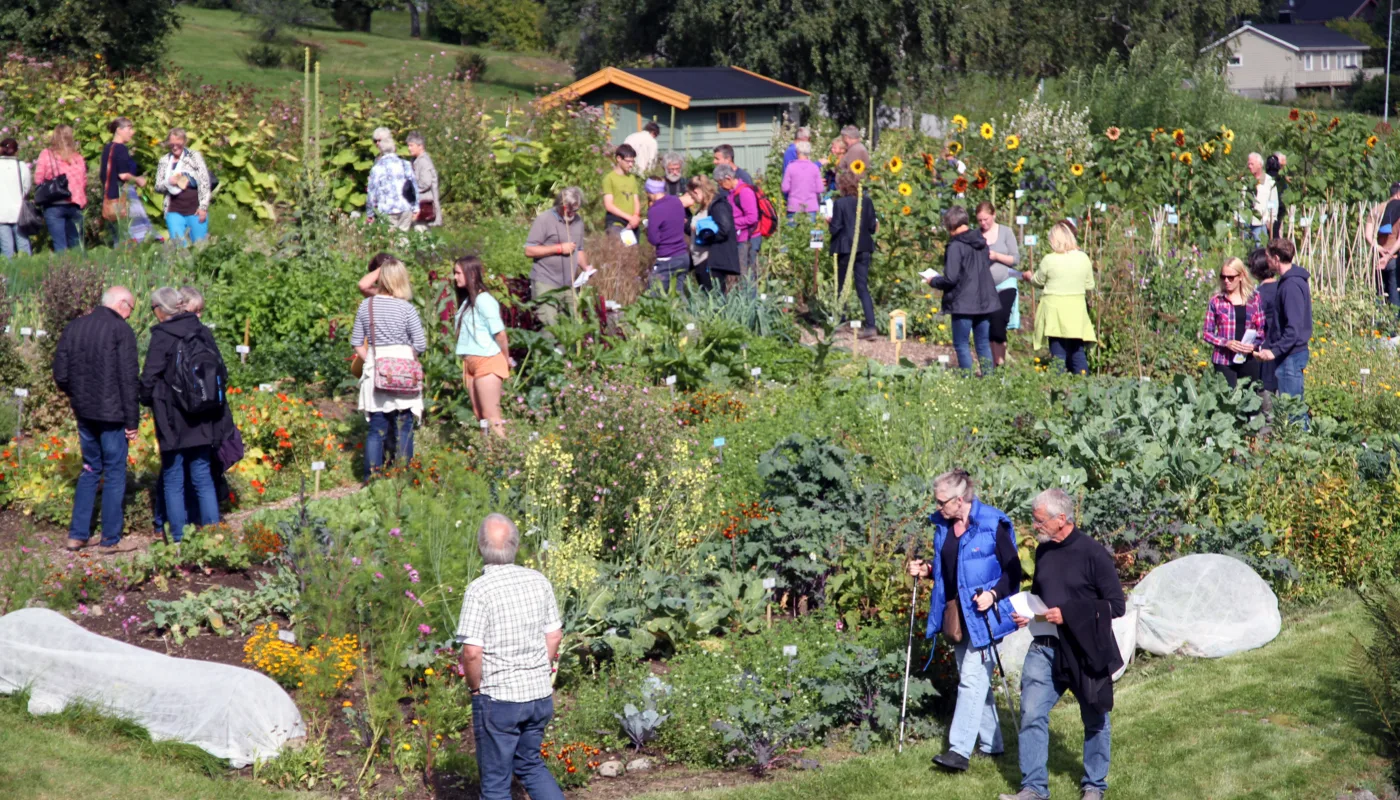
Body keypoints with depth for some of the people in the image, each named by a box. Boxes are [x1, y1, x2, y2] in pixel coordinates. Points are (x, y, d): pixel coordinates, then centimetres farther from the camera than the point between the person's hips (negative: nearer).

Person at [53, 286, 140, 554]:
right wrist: (132, 420, -8)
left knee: (90, 469, 18)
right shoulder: (121, 330, -11)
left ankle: (77, 535, 16)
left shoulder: (73, 328, 7)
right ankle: (110, 540, 8)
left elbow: (61, 376, 7)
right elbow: (129, 379, -13)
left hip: (84, 412, 6)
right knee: (115, 474, 4)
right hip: (112, 415, -6)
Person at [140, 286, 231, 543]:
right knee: (203, 478, 11)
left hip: (173, 421, -5)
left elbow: (149, 378, -12)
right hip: (203, 422, 5)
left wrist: (148, 399, 8)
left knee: (173, 481, 4)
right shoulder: (203, 333, 4)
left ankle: (179, 539, 5)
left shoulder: (162, 337, -12)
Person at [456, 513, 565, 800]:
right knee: (530, 763, 24)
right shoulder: (539, 582, 0)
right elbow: (554, 637, 7)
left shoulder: (479, 590, -17)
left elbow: (472, 652, -20)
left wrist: (475, 688, -3)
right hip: (540, 694, 6)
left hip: (498, 698, -5)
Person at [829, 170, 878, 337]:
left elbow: (835, 229, -12)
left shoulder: (840, 203, -12)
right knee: (863, 287, 3)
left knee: (842, 287, 13)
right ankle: (870, 326, -9)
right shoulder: (867, 201, 0)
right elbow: (873, 227, 3)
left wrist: (830, 225, 8)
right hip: (864, 249, 4)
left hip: (845, 249, -4)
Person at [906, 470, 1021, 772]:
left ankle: (960, 750, -17)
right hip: (956, 614, 8)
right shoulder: (942, 525, 7)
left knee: (972, 678, -13)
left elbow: (1013, 571, -10)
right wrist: (927, 569, 3)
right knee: (975, 679, 15)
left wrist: (994, 594, -23)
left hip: (983, 615, -8)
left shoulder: (993, 526, -14)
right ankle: (991, 744, 27)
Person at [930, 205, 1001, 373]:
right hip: (984, 301, 7)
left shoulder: (956, 247, -16)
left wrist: (933, 281, -2)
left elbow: (950, 279, -19)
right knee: (983, 344, 13)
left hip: (963, 304, -7)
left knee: (961, 345, 3)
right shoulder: (981, 242, 6)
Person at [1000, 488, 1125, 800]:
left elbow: (1116, 605, -13)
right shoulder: (1043, 551, 7)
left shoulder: (1093, 554, -13)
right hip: (1044, 647, 5)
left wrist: (1069, 614, -19)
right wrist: (1027, 614, 2)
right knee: (1032, 714, -4)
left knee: (1094, 720, 10)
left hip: (1084, 651, -5)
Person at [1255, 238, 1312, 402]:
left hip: (1291, 355, -10)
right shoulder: (1291, 280, 13)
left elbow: (1293, 328, -25)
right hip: (1293, 353, 10)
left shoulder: (1291, 285, -19)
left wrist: (1275, 350, -25)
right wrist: (1274, 348, 17)